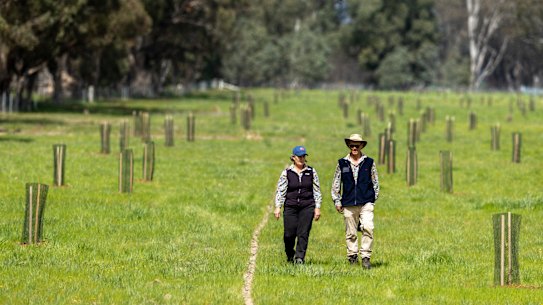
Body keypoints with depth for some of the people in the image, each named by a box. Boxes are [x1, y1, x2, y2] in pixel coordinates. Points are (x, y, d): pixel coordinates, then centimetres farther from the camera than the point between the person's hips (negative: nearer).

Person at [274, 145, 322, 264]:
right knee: (289, 234, -2)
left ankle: (300, 258, -5)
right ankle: (290, 256, 22)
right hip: (290, 207, 0)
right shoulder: (286, 173, 4)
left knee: (303, 234, -8)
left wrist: (317, 208, 5)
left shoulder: (311, 172, 8)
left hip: (307, 207, 0)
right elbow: (280, 191, 4)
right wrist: (278, 207, -5)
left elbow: (317, 191, 10)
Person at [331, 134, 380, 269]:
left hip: (366, 203, -1)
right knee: (351, 233, 4)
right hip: (349, 204, 1)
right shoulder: (342, 163, 8)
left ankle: (366, 257, -12)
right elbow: (336, 184, 15)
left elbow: (375, 182, 15)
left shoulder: (369, 162, 7)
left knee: (368, 228, -18)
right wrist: (337, 201, 11)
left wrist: (373, 199, 10)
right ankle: (352, 256, 17)